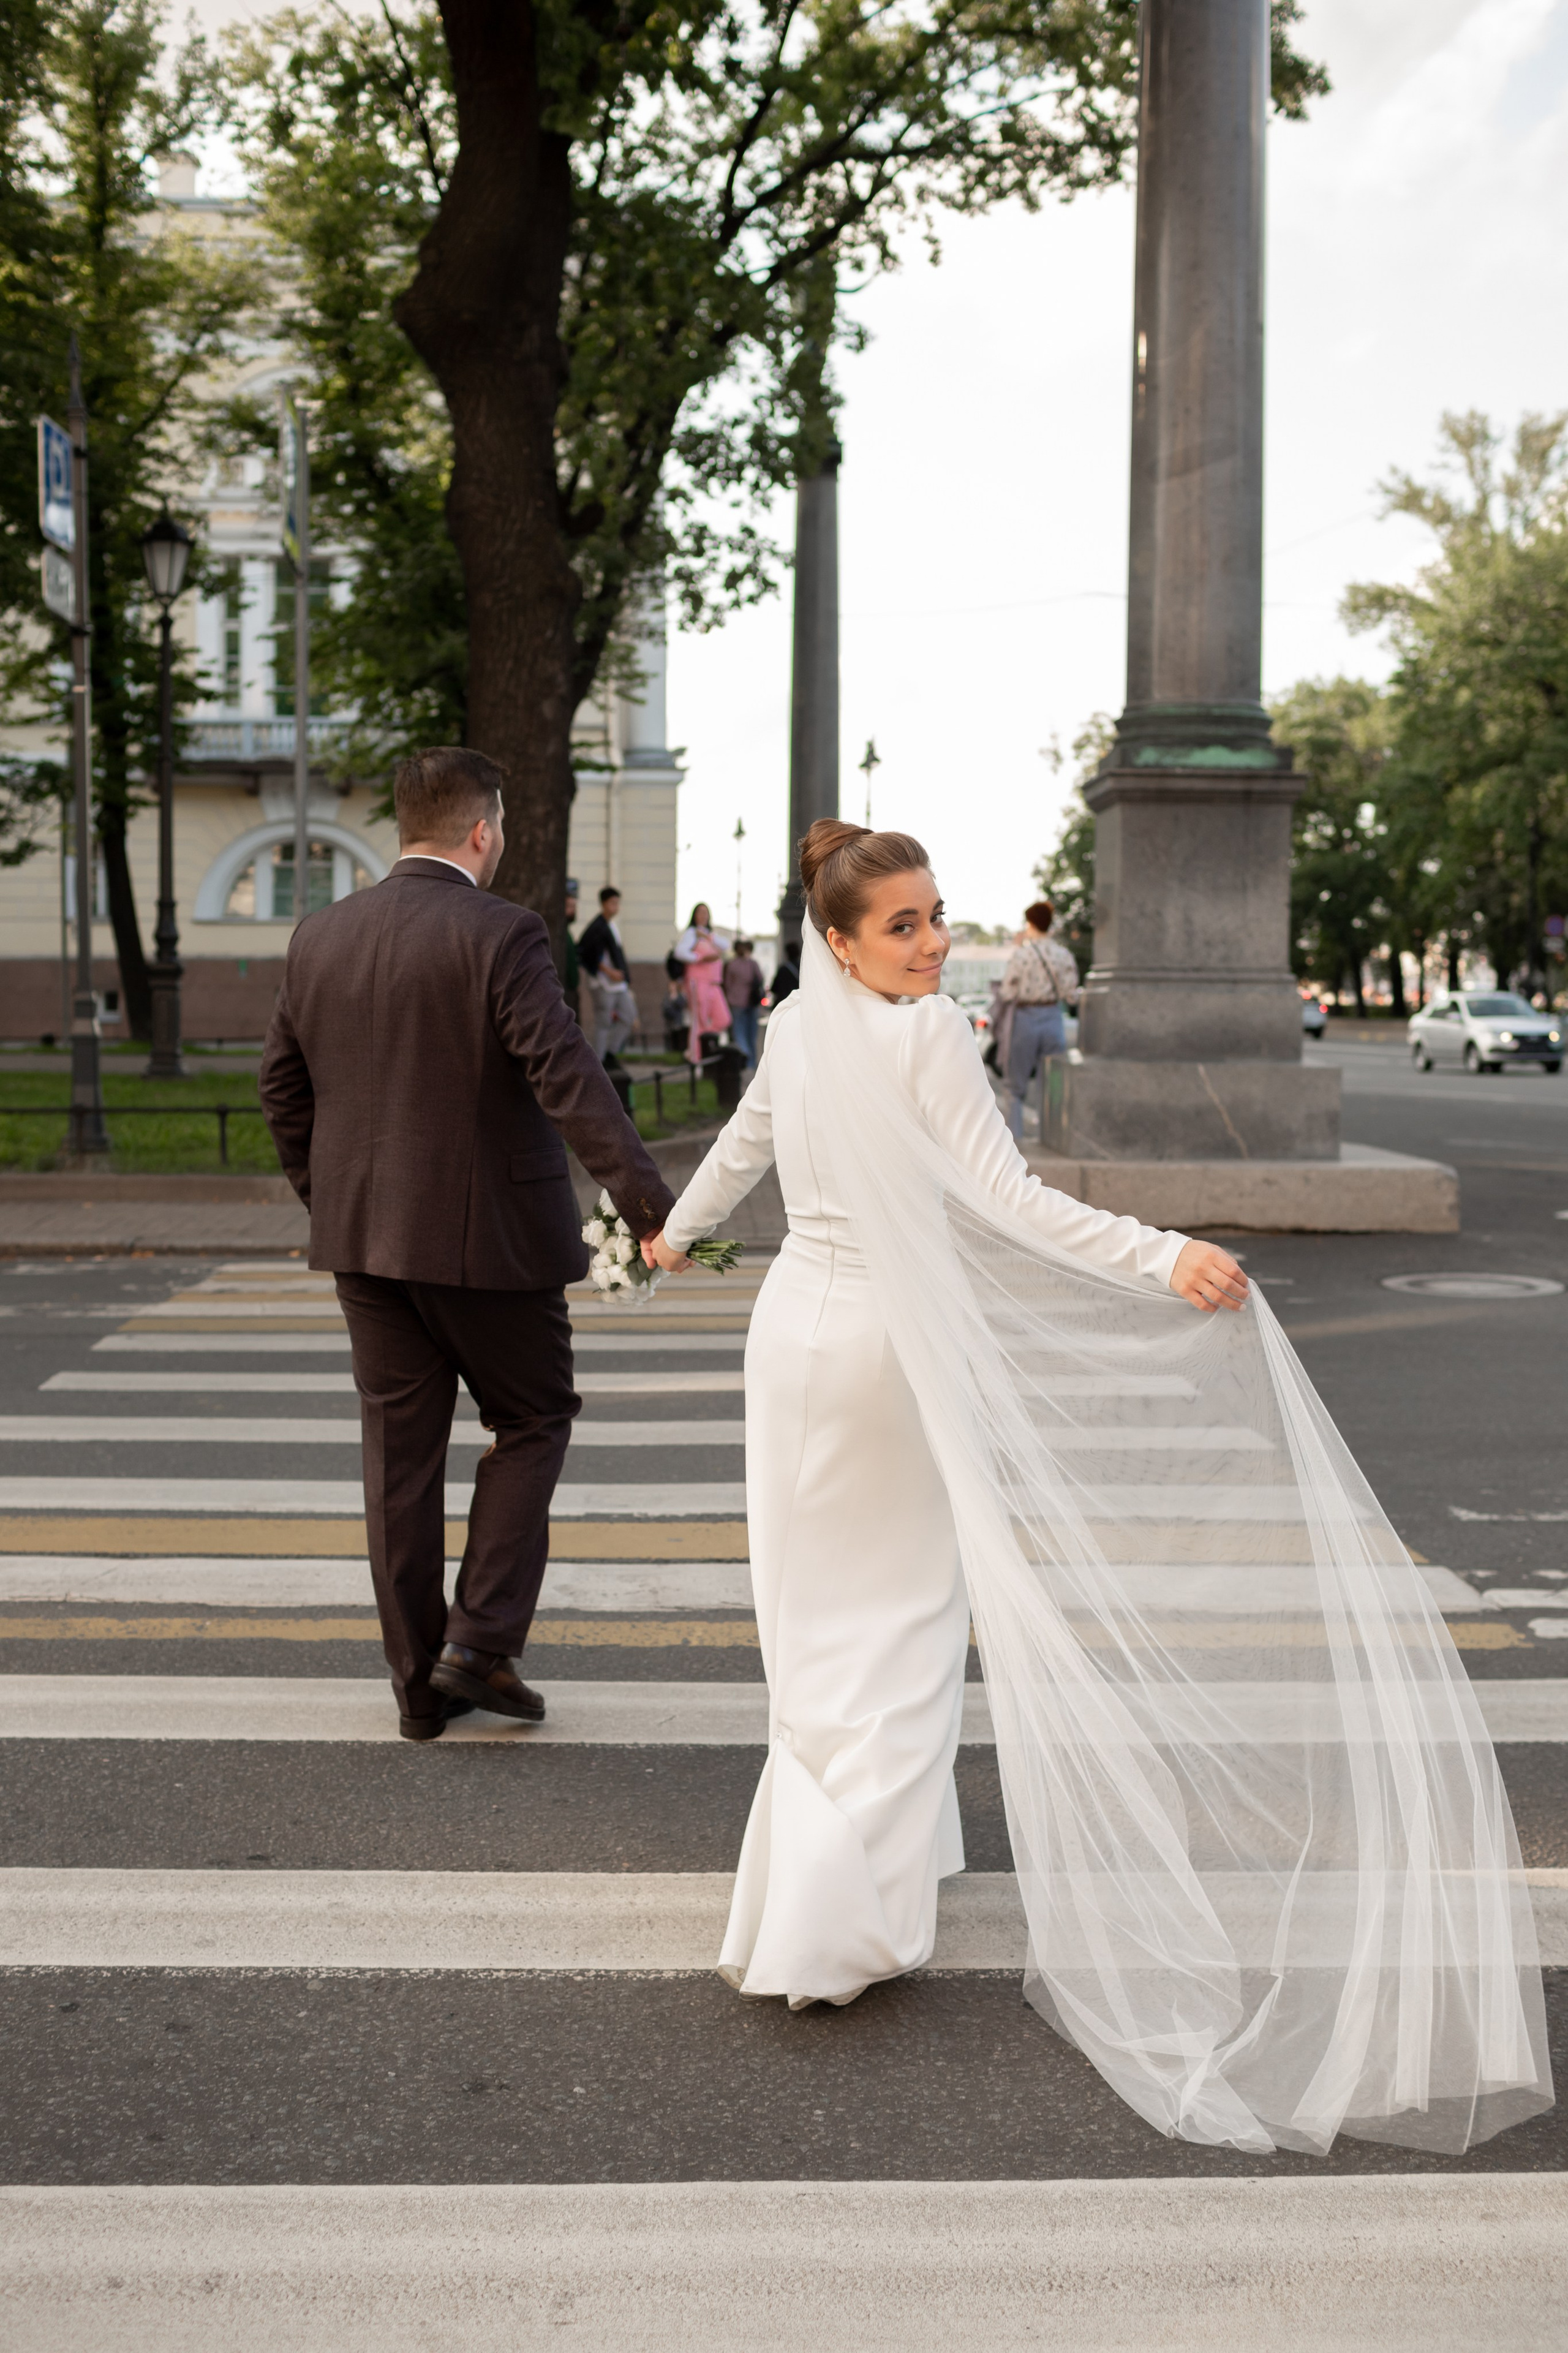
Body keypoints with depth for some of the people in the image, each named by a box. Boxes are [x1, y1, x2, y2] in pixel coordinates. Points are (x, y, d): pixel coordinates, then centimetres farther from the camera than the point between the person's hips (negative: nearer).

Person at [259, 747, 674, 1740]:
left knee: (400, 1448, 11)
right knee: (533, 1421, 12)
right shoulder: (502, 936, -14)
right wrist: (648, 1200, -27)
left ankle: (420, 1679, 17)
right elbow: (567, 1076, -24)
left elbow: (283, 1086, 13)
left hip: (364, 1236, 6)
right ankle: (481, 1643, 4)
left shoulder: (322, 937, 6)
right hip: (488, 1237, -5)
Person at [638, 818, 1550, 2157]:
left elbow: (743, 1146, 20)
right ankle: (827, 1929, -1)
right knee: (900, 1629, 3)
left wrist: (676, 1232, 39)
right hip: (897, 1350, -6)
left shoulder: (797, 1027, 2)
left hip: (796, 1331, 7)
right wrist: (1165, 1259, -30)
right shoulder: (927, 1036, -18)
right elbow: (1008, 1202, -24)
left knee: (816, 1617, 16)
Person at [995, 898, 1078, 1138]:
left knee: (1016, 1088, 8)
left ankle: (1015, 1137, 3)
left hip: (1025, 1021, -3)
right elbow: (1070, 995, 1)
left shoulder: (1021, 954, -11)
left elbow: (1007, 993, -7)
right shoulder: (1063, 954, 0)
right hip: (1054, 1020, 3)